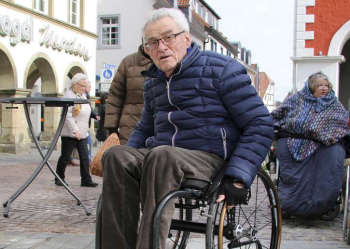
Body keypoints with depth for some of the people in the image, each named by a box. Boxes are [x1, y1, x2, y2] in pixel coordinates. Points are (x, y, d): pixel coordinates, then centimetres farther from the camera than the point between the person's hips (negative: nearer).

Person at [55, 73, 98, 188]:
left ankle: (86, 180, 5)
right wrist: (75, 131, -25)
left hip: (82, 134, 7)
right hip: (70, 134, -7)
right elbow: (67, 116, -20)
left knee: (84, 157, 2)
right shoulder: (69, 95, -12)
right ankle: (59, 178, 19)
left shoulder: (83, 96, 14)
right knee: (65, 157, 4)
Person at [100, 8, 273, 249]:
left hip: (209, 158, -5)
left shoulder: (222, 70, -3)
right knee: (115, 155, -23)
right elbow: (145, 128, 30)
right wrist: (129, 161, 9)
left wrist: (239, 178, -19)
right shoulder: (153, 82, 16)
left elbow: (260, 125, -7)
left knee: (161, 155, -36)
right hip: (161, 156, 6)